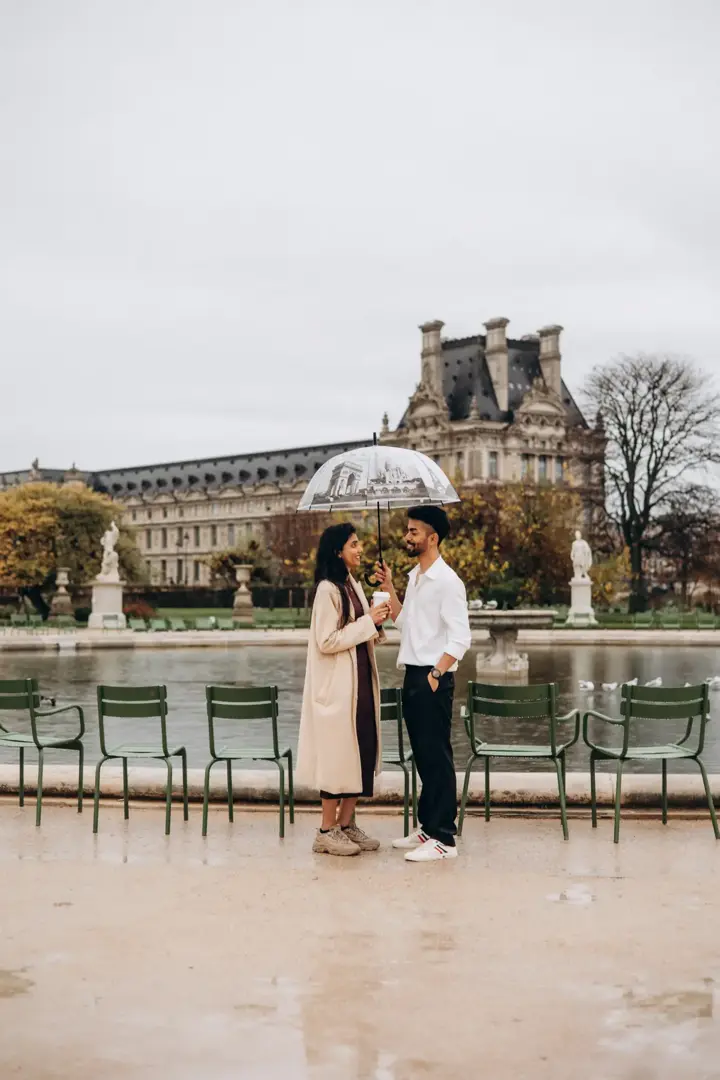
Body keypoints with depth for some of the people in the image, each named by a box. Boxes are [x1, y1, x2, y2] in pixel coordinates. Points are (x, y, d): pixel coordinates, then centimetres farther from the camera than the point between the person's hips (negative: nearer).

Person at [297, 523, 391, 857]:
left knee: (362, 751, 9)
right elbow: (327, 641, -19)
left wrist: (378, 622, 1)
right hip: (336, 685, -9)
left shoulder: (354, 586, 13)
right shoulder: (328, 590, -13)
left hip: (360, 682, 9)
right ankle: (327, 831, 7)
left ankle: (347, 824, 19)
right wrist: (368, 622, -16)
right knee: (338, 753, -3)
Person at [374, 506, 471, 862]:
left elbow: (460, 638, -18)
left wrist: (435, 674, -22)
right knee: (422, 755, 14)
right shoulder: (415, 576, 14)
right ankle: (428, 827, 23)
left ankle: (444, 838, 0)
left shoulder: (446, 580, -13)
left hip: (434, 678, -9)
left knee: (437, 758, -5)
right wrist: (388, 587, 13)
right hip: (413, 674, 9)